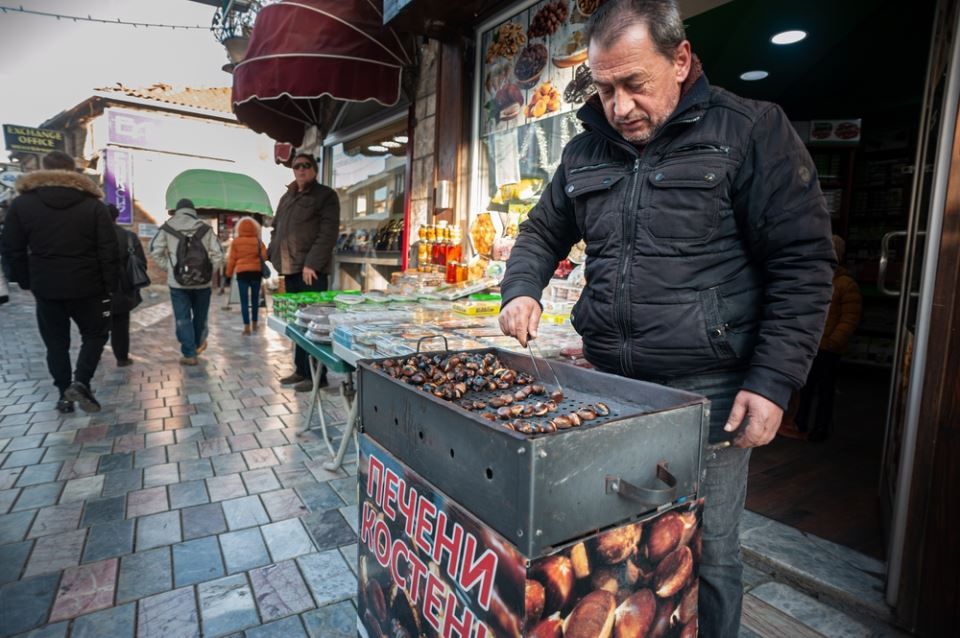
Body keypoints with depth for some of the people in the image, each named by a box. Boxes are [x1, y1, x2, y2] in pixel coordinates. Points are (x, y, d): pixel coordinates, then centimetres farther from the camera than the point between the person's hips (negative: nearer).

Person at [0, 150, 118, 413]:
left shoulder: (22, 203, 2)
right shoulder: (93, 204, -3)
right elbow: (108, 251, -8)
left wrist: (26, 281, 13)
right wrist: (109, 287, -2)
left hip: (46, 287, 2)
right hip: (86, 286, -2)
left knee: (56, 342, 13)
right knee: (96, 333, 13)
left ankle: (64, 394, 16)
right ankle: (80, 382, -3)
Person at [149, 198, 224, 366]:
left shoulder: (167, 227, 1)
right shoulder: (205, 228, 2)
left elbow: (155, 250, -3)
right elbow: (218, 254, -2)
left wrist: (168, 267, 6)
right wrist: (209, 270, 6)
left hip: (178, 282, -1)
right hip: (202, 281, 1)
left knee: (183, 318, 4)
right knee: (200, 316, 18)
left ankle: (189, 354, 2)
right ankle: (198, 344, 35)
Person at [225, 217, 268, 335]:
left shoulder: (235, 241, 0)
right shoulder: (258, 241, 1)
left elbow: (232, 259, 1)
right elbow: (265, 255, -3)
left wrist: (229, 273, 11)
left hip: (242, 273, -1)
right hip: (256, 272, 1)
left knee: (244, 301, 0)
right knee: (255, 299, 14)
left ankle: (247, 326, -5)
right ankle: (254, 324, 22)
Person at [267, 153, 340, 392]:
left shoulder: (325, 195, -1)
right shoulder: (286, 197, 21)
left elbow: (328, 233, -11)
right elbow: (276, 229, 26)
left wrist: (312, 264, -19)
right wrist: (276, 259, 11)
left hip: (311, 269, -7)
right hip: (290, 269, 7)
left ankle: (317, 375, 2)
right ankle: (301, 370, 22)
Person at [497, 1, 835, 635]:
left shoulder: (752, 131, -4)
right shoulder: (586, 150, 10)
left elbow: (803, 262, -6)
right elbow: (543, 233, 19)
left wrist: (773, 381, -12)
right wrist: (521, 290, -1)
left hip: (707, 391, -4)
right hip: (606, 381, 5)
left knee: (707, 554, 10)